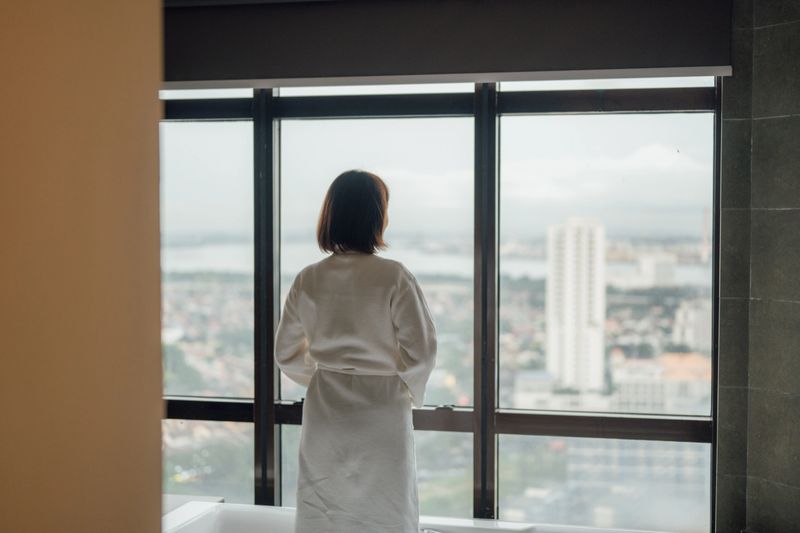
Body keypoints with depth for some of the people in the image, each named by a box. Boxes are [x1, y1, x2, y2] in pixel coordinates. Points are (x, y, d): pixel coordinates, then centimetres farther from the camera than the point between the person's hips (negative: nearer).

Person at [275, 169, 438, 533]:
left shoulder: (308, 280, -1)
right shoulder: (393, 277, -13)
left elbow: (286, 353, 7)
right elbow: (420, 352, -13)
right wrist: (409, 392, 5)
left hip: (324, 417, 4)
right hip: (381, 413, -4)